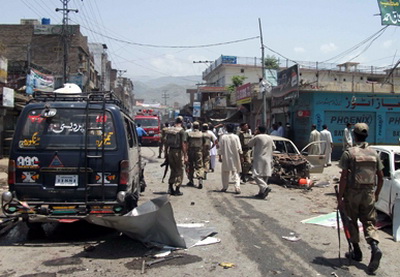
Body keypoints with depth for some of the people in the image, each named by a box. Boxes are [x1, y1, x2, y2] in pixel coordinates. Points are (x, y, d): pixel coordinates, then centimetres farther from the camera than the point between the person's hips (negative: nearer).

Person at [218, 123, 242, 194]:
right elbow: (239, 148, -4)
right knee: (235, 173, 5)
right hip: (235, 158, 0)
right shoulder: (236, 137, -6)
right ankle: (237, 188, -7)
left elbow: (220, 148, -2)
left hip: (225, 158, 0)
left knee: (225, 173, 15)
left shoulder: (223, 137, -6)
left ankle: (225, 187, 21)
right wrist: (240, 156, 6)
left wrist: (220, 157, 7)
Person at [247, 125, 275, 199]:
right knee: (265, 176, 8)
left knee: (257, 175, -9)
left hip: (259, 160, -6)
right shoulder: (270, 138, 12)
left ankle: (265, 187, -28)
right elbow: (273, 148, 21)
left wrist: (254, 136, 12)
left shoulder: (257, 137, -6)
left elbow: (249, 144, 3)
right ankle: (262, 192, 9)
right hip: (268, 160, 6)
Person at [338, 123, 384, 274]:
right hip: (369, 193, 4)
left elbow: (344, 177, -12)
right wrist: (377, 193, 21)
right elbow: (380, 177, 8)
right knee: (369, 222, 9)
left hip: (352, 193, -3)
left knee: (352, 222, 12)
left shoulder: (349, 153, -9)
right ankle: (374, 247, -13)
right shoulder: (374, 153, 5)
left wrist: (340, 197, -7)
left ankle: (357, 252, 21)